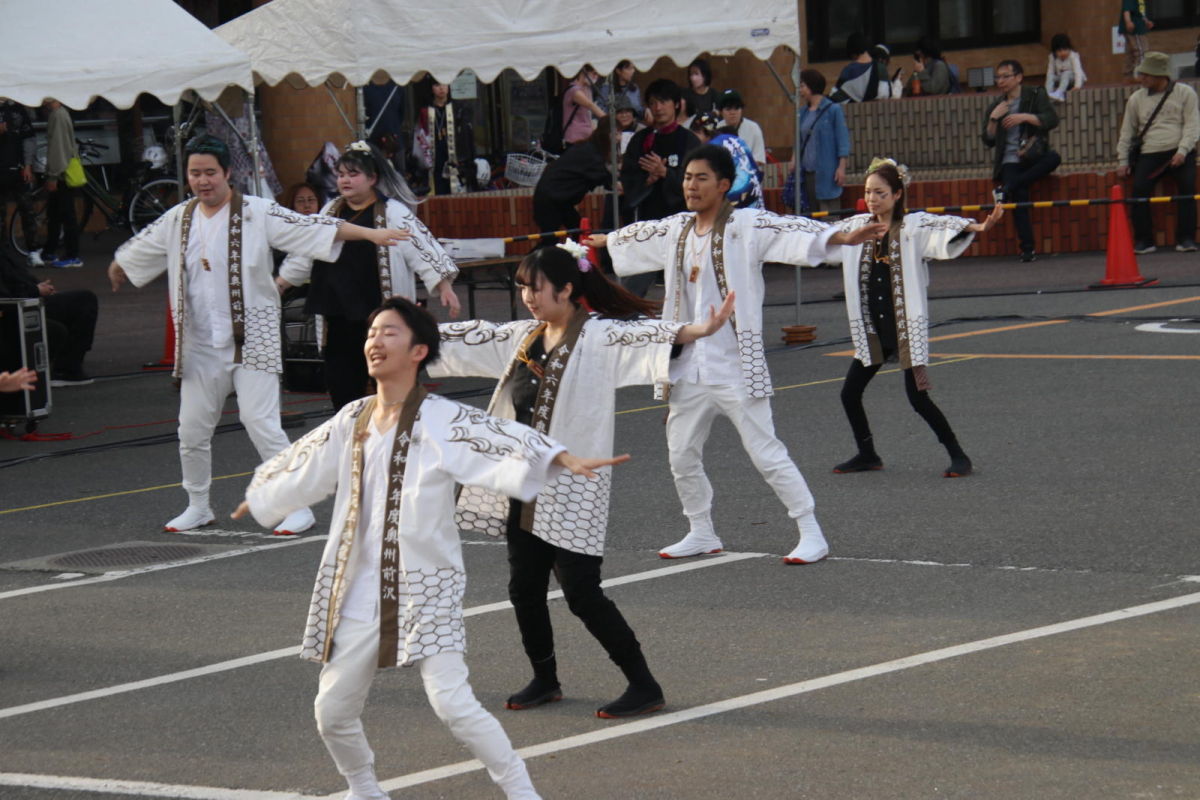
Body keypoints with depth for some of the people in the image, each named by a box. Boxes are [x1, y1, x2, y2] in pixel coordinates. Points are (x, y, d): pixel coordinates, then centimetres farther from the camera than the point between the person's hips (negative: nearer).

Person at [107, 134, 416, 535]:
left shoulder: (257, 213, -7)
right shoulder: (177, 220, 8)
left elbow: (312, 229, -11)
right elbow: (137, 250, 28)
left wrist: (370, 234, -18)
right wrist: (117, 268, 44)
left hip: (252, 341, -5)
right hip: (200, 345, 5)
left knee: (261, 423, -13)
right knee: (191, 429, 8)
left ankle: (298, 507, -4)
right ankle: (198, 507, 28)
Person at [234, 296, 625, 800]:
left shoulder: (442, 422, -9)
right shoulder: (353, 422, 8)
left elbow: (505, 442, -22)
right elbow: (303, 466, 26)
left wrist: (564, 460, -39)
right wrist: (258, 498, 41)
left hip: (426, 589, -6)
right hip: (359, 589, 6)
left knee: (453, 703, -17)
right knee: (333, 710, 9)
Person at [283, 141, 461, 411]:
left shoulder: (393, 213, -5)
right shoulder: (331, 212, 14)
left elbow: (425, 249, -8)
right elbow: (304, 255, 23)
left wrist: (445, 287, -18)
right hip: (337, 321, 6)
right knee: (341, 390, 8)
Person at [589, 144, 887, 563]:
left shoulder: (746, 226, -9)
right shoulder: (676, 230, 11)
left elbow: (793, 230, -24)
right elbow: (638, 234, 32)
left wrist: (842, 238, -39)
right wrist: (604, 241, 49)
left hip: (736, 367, -7)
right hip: (689, 367, 7)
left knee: (767, 454, -8)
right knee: (681, 456, 13)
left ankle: (811, 534, -1)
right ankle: (701, 532, 30)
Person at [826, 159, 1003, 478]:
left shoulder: (914, 227, -8)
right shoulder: (858, 227, 7)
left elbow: (944, 228, -25)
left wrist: (978, 227, -43)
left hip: (907, 330, -6)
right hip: (872, 332, 6)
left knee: (918, 397, -10)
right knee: (849, 393, 6)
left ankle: (958, 455, 4)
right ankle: (867, 454, 26)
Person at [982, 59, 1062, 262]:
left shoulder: (1036, 95, 9)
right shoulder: (996, 106, 17)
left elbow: (1052, 120, -6)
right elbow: (989, 140, 11)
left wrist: (1025, 117, -17)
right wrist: (993, 118, -4)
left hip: (1034, 157, 0)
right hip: (1011, 160, 0)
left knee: (1054, 158, -35)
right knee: (1020, 194, -28)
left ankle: (1007, 189, -32)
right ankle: (1027, 248, -28)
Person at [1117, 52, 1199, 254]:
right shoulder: (1136, 99, 13)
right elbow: (1127, 131, 17)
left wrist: (1182, 151, -15)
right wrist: (1123, 160, 9)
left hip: (1179, 152, -2)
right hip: (1150, 154, 2)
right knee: (1140, 188, -22)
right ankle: (1144, 241, -18)